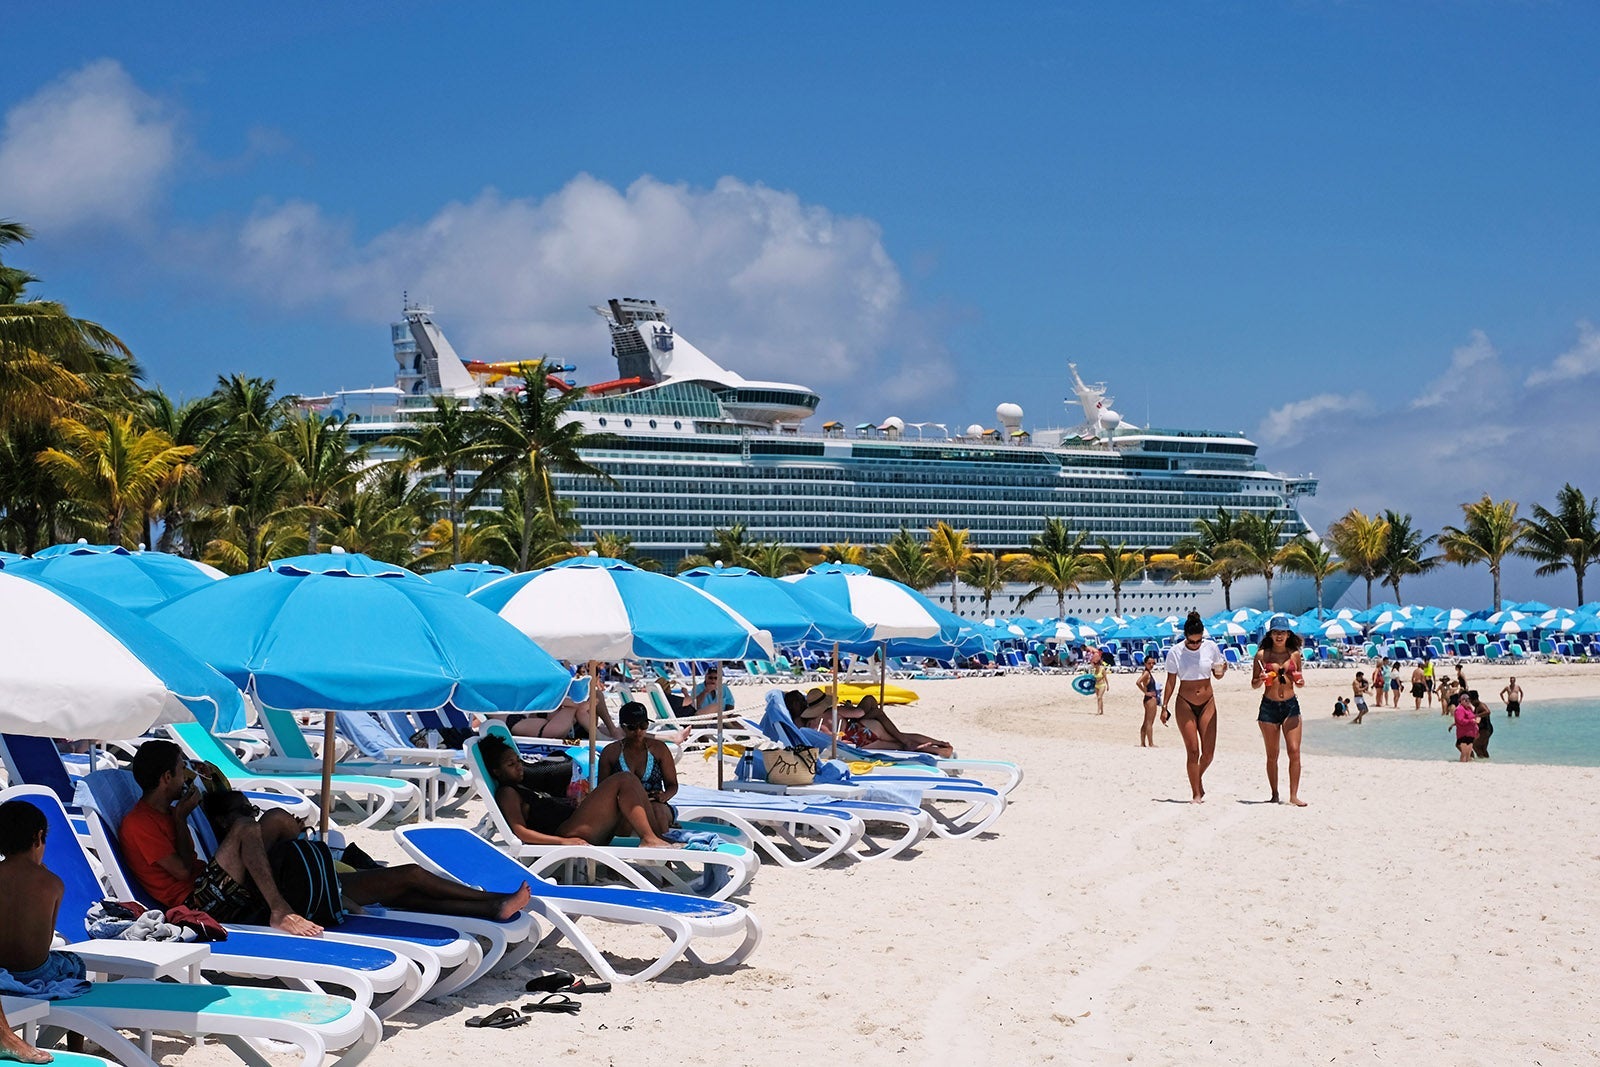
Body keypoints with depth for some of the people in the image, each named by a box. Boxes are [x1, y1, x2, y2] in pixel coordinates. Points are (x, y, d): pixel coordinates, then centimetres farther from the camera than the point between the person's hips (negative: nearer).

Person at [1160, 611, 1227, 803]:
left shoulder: (1211, 647, -2)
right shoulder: (1175, 652, -7)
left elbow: (1217, 675, 9)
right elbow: (1171, 681, 1)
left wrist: (1222, 670, -13)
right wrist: (1165, 705, -2)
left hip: (1207, 702, 2)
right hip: (1185, 703, -2)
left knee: (1209, 751, -1)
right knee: (1192, 750, -5)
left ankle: (1199, 777, 29)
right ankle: (1196, 794, 2)